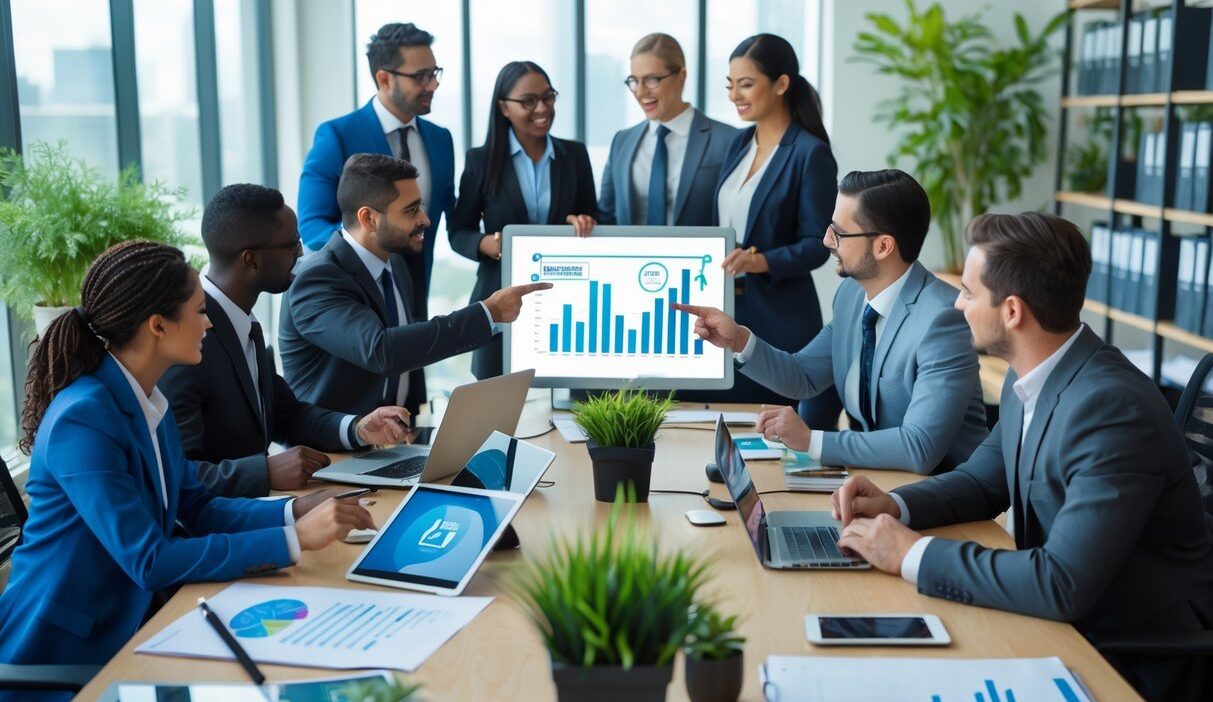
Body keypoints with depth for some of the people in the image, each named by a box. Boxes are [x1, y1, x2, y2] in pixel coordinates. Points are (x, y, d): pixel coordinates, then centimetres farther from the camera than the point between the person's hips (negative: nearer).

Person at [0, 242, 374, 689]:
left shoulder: (149, 401, 3)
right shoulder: (83, 420, -24)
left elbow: (195, 508, 6)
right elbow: (150, 562, -26)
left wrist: (294, 511, -8)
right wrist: (295, 540, -27)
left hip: (124, 628, 8)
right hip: (61, 651, -7)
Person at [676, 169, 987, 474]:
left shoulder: (942, 318, -24)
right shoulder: (852, 292, 0)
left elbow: (921, 448, -29)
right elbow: (804, 376, 11)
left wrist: (811, 439, -26)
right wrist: (739, 340, -5)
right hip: (871, 469, 7)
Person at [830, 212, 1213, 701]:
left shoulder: (1111, 407, -28)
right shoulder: (1031, 379, -1)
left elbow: (1063, 585, -33)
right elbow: (983, 481, 13)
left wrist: (914, 555, -25)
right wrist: (894, 506, -5)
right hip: (1064, 616, 7)